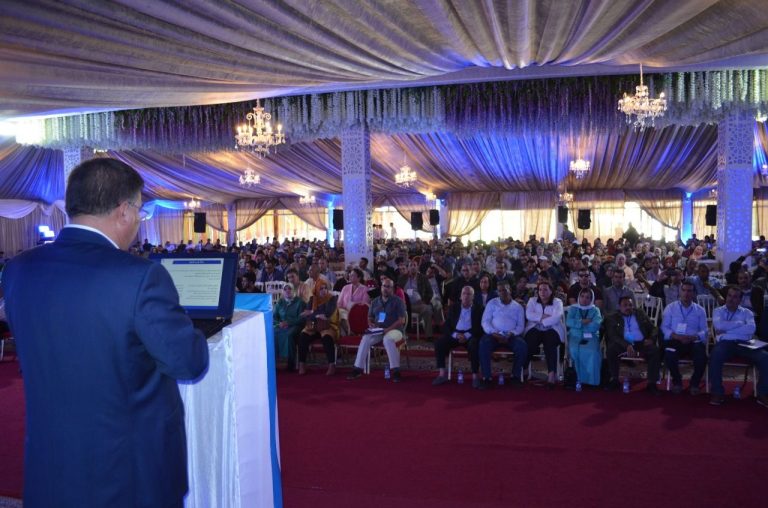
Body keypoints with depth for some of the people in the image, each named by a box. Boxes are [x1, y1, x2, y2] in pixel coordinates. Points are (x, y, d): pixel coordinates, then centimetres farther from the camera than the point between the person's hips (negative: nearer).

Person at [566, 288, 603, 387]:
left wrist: (578, 324, -2)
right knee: (574, 350, -33)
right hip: (575, 336, 0)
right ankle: (577, 378, -22)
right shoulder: (573, 308, 16)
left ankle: (591, 379, -24)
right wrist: (583, 322, -9)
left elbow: (596, 326, -5)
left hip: (590, 337, 0)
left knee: (592, 351, -33)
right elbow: (568, 322, -2)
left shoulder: (595, 310, 13)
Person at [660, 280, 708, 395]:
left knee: (702, 356, -31)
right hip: (675, 340, -1)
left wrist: (694, 337, -16)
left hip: (694, 341, 1)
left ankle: (694, 383, -1)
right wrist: (677, 336, -16)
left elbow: (704, 330, 5)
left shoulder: (700, 310, 14)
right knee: (669, 355, -33)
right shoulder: (670, 307, 10)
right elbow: (664, 327, 2)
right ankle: (677, 381, -2)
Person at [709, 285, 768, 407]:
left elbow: (751, 329, -3)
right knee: (715, 356, -36)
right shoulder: (718, 311, 15)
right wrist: (740, 323, 1)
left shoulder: (747, 312, 18)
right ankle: (718, 393, -24)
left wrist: (727, 330, -7)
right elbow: (719, 325, -7)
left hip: (744, 344, 2)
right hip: (725, 343, -2)